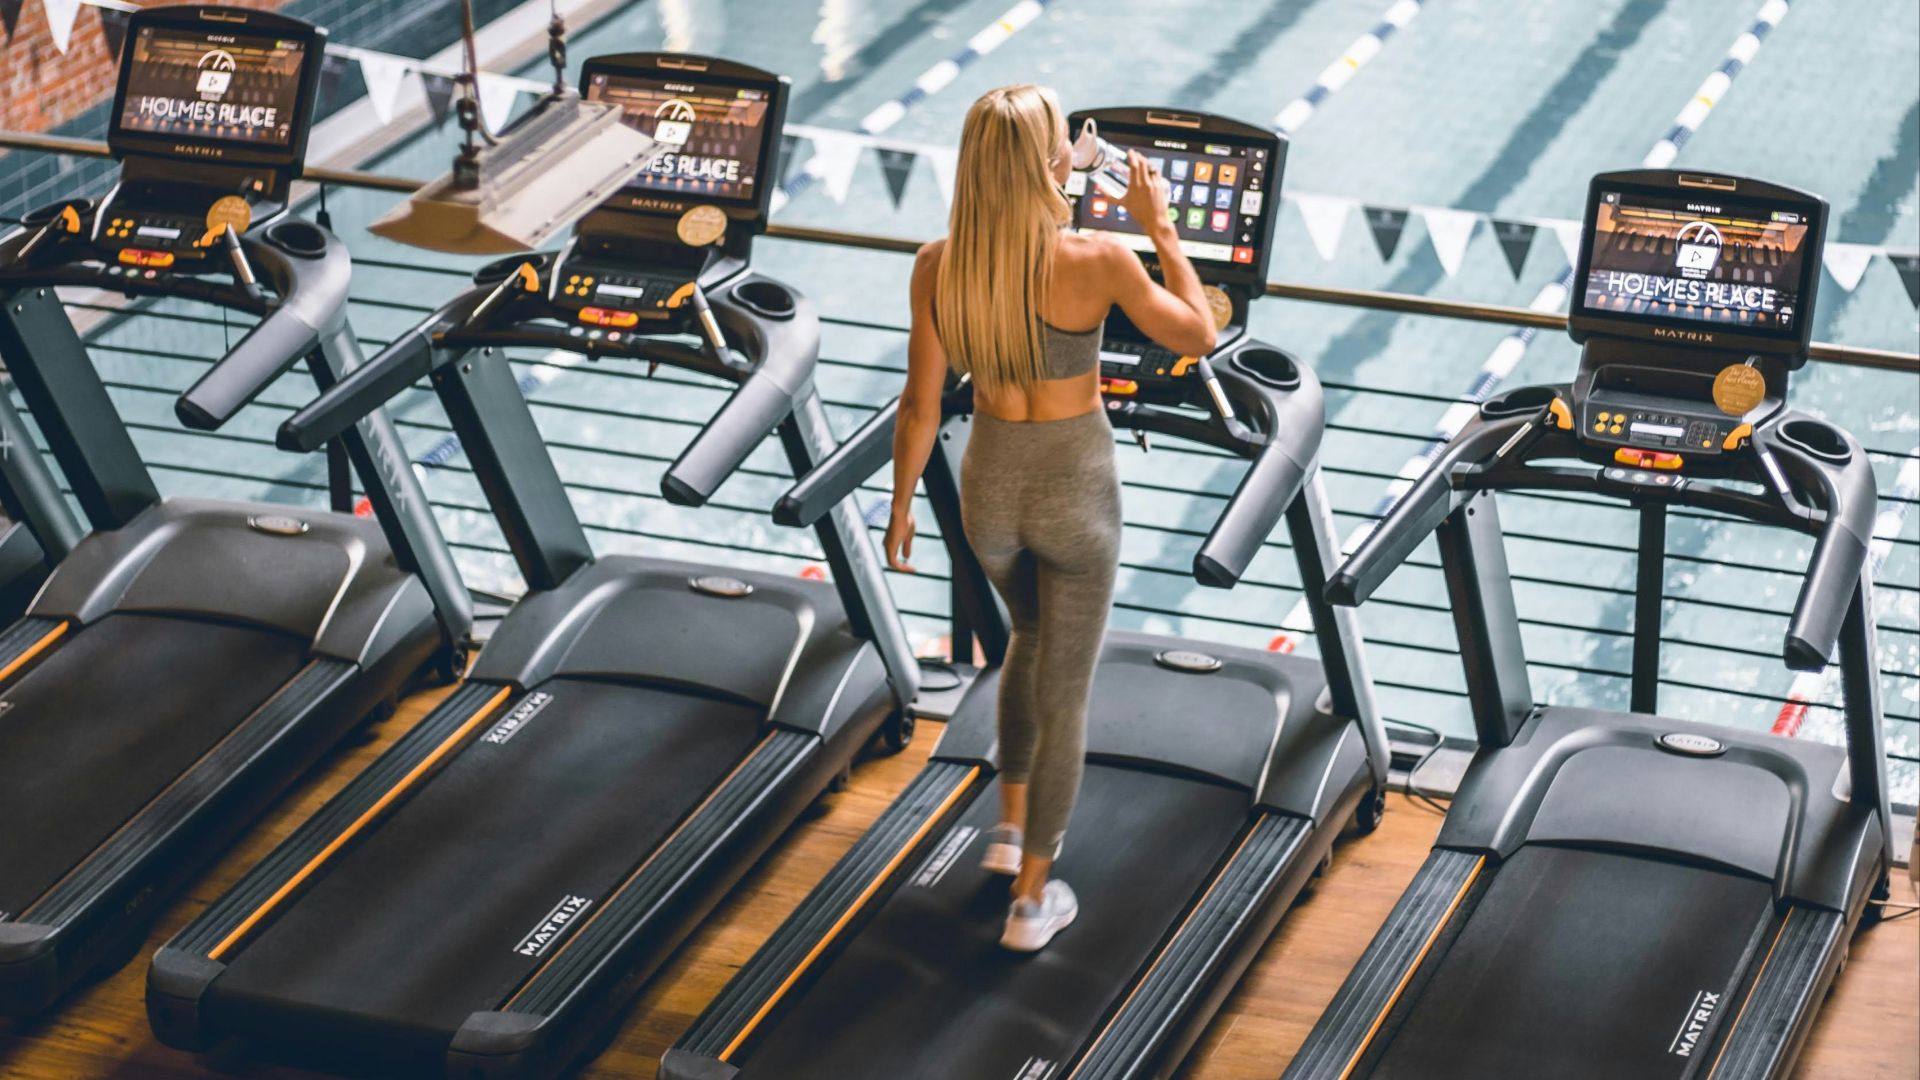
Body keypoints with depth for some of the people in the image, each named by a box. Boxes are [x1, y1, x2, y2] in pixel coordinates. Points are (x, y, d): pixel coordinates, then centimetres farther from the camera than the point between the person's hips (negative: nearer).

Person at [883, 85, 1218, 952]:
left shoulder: (937, 265, -17)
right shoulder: (1097, 262, -27)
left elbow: (920, 405, -7)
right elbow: (1199, 337, -9)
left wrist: (901, 507, 7)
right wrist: (1160, 229, 0)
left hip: (989, 485, 4)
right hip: (1074, 491, -3)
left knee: (1033, 635, 34)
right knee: (1064, 689, 14)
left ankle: (1013, 825, 40)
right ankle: (1030, 899, 24)